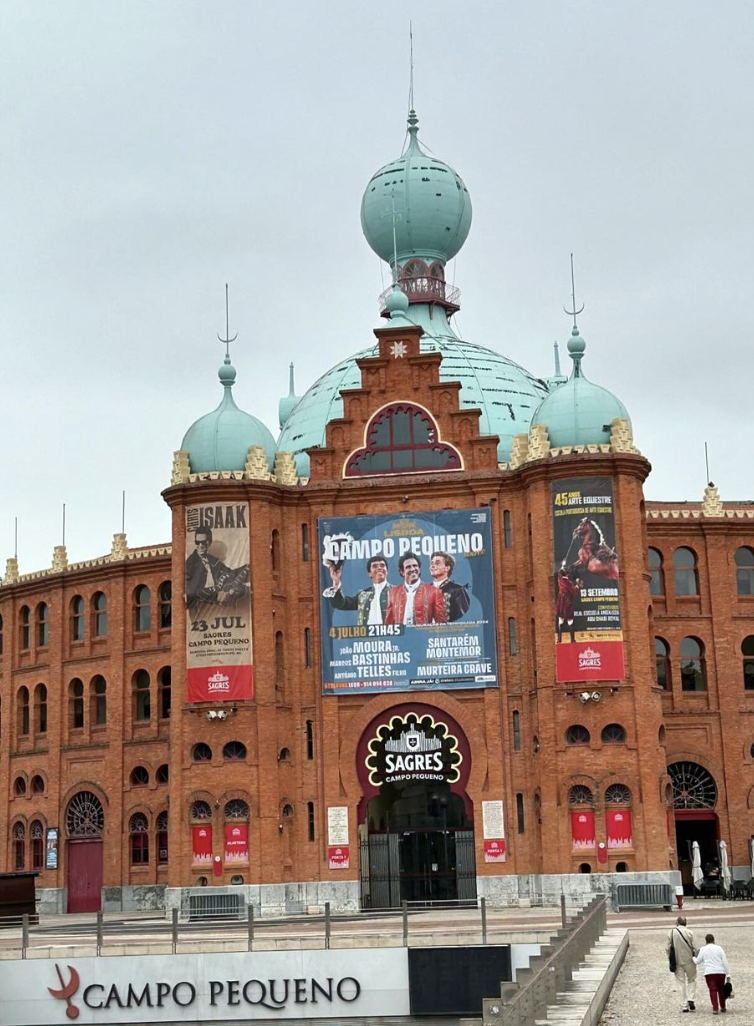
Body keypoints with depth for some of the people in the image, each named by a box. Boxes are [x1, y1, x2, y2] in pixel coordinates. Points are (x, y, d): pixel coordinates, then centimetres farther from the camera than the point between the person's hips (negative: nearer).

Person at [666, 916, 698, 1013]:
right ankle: (691, 999, 0)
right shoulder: (689, 932, -10)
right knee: (691, 980, 17)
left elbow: (667, 948, -3)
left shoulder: (671, 933, -6)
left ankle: (684, 1005, 8)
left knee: (681, 983, 9)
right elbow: (694, 947, -8)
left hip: (677, 962, 1)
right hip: (689, 961, -1)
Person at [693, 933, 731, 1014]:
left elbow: (698, 962, 12)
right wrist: (728, 974, 4)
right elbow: (725, 962, 2)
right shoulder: (719, 948, 6)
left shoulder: (703, 949, 5)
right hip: (720, 972, 2)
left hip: (709, 972, -2)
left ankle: (715, 1008, -15)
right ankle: (723, 1007, 26)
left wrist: (694, 958, 34)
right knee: (721, 989, 18)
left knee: (712, 990, -4)